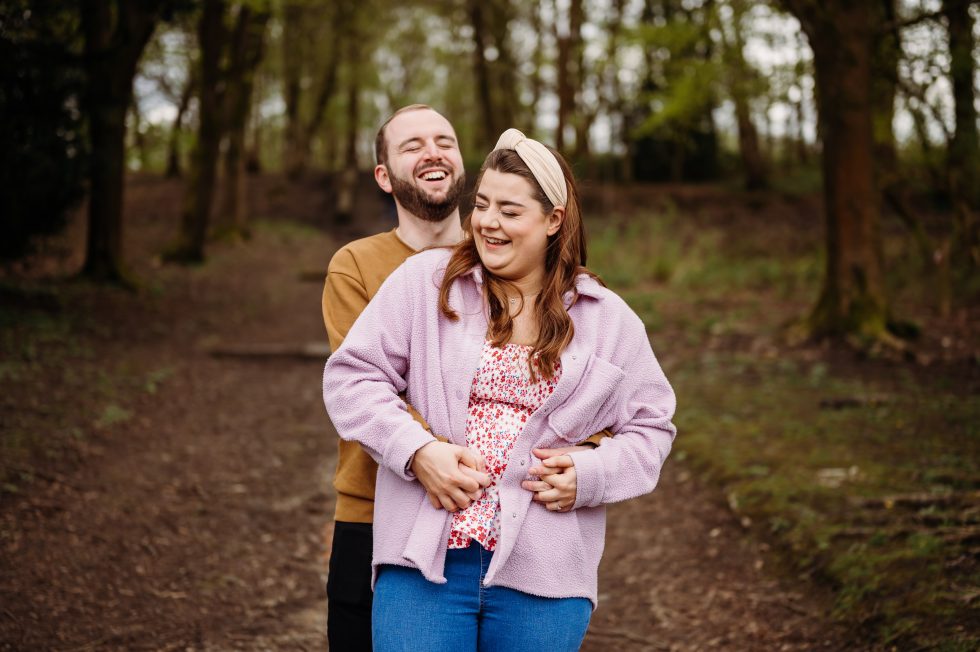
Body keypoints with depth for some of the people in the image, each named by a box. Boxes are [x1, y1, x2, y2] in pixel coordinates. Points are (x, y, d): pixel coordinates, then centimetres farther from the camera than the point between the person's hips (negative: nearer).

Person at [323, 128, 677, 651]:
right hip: (425, 556, -1)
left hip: (543, 573, 1)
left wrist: (588, 475, -7)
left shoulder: (607, 319, 8)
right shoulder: (424, 281, 4)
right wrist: (418, 450, -12)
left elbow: (651, 425, 12)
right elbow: (352, 376, 2)